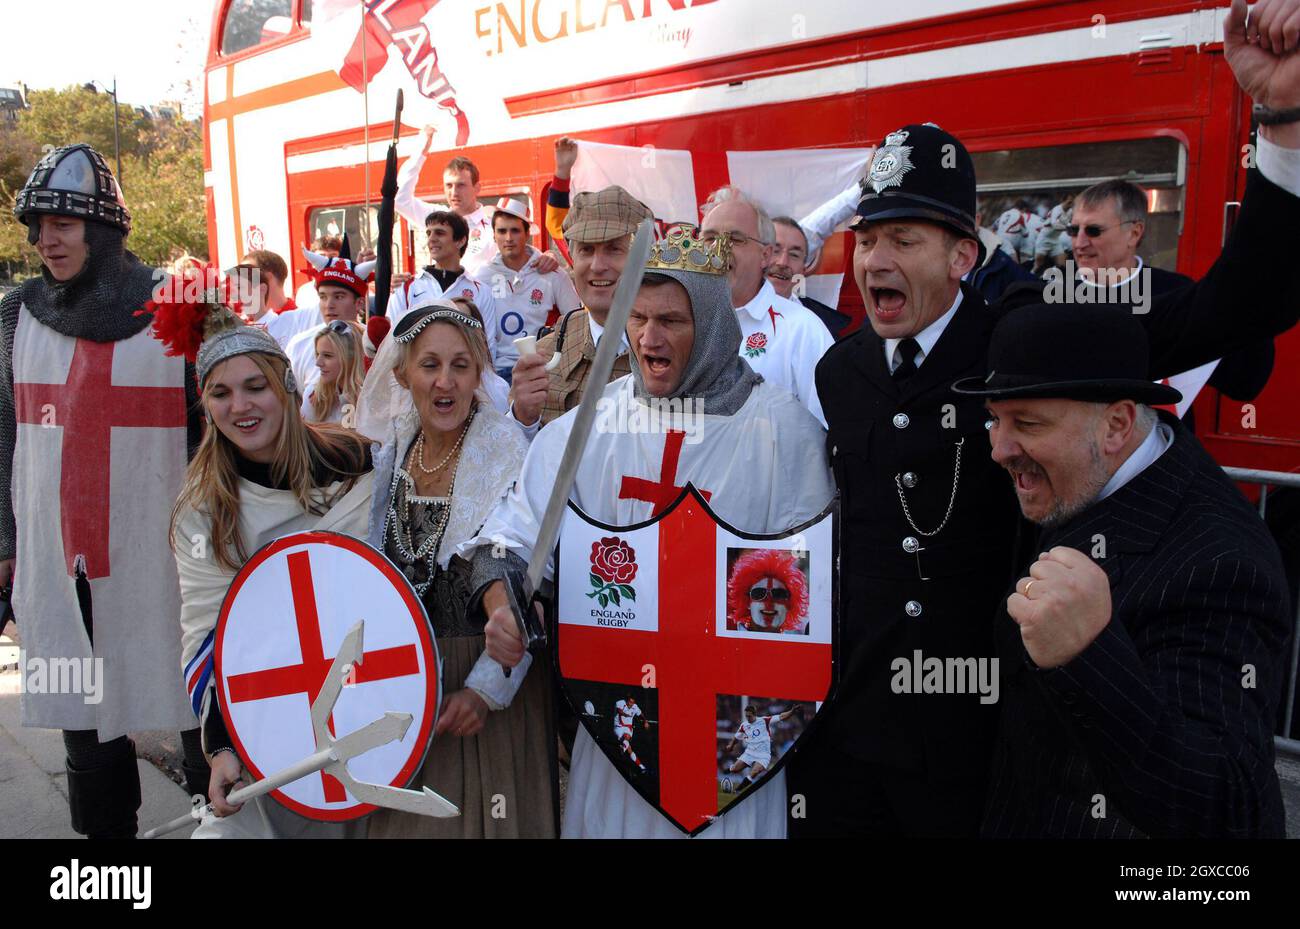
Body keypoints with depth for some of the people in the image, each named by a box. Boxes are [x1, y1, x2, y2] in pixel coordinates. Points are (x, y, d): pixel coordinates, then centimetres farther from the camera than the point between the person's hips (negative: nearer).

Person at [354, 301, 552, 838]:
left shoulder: (509, 452, -14)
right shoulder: (391, 454, 3)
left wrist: (487, 686, -20)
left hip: (485, 678, -5)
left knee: (483, 816, 7)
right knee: (409, 821, 16)